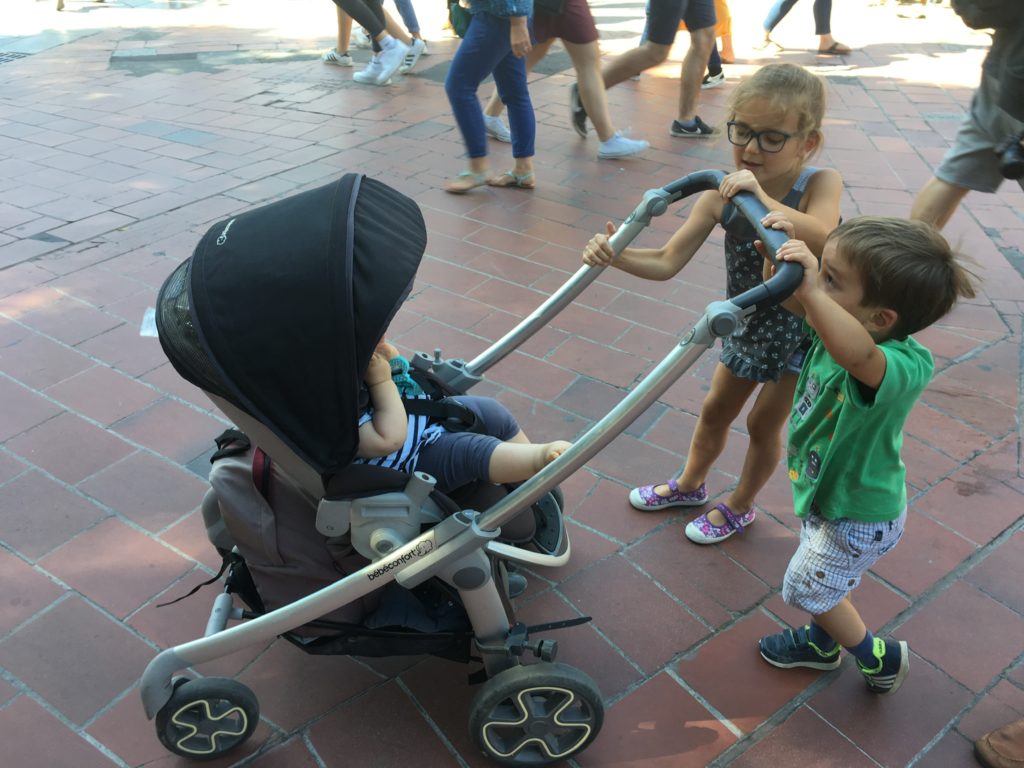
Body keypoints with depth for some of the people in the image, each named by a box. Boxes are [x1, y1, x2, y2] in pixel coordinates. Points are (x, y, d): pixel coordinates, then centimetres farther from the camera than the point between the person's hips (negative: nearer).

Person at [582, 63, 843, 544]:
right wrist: (614, 254, -35)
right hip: (746, 327, 4)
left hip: (802, 331, -4)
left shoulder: (820, 184, -25)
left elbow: (821, 237, -47)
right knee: (715, 411, 21)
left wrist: (759, 197, -49)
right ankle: (690, 485, 48)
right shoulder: (721, 196, -18)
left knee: (763, 424, 12)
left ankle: (739, 508, 37)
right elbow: (667, 262, -19)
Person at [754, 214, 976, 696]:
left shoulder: (904, 366, -41)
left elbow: (858, 354, -65)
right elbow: (791, 298, -4)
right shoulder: (842, 326, -19)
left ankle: (881, 658, 41)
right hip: (828, 492, 8)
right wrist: (784, 249, -23)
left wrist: (812, 289, -67)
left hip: (858, 517, -8)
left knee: (807, 588, 16)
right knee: (820, 582, 31)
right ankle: (822, 643, 59)